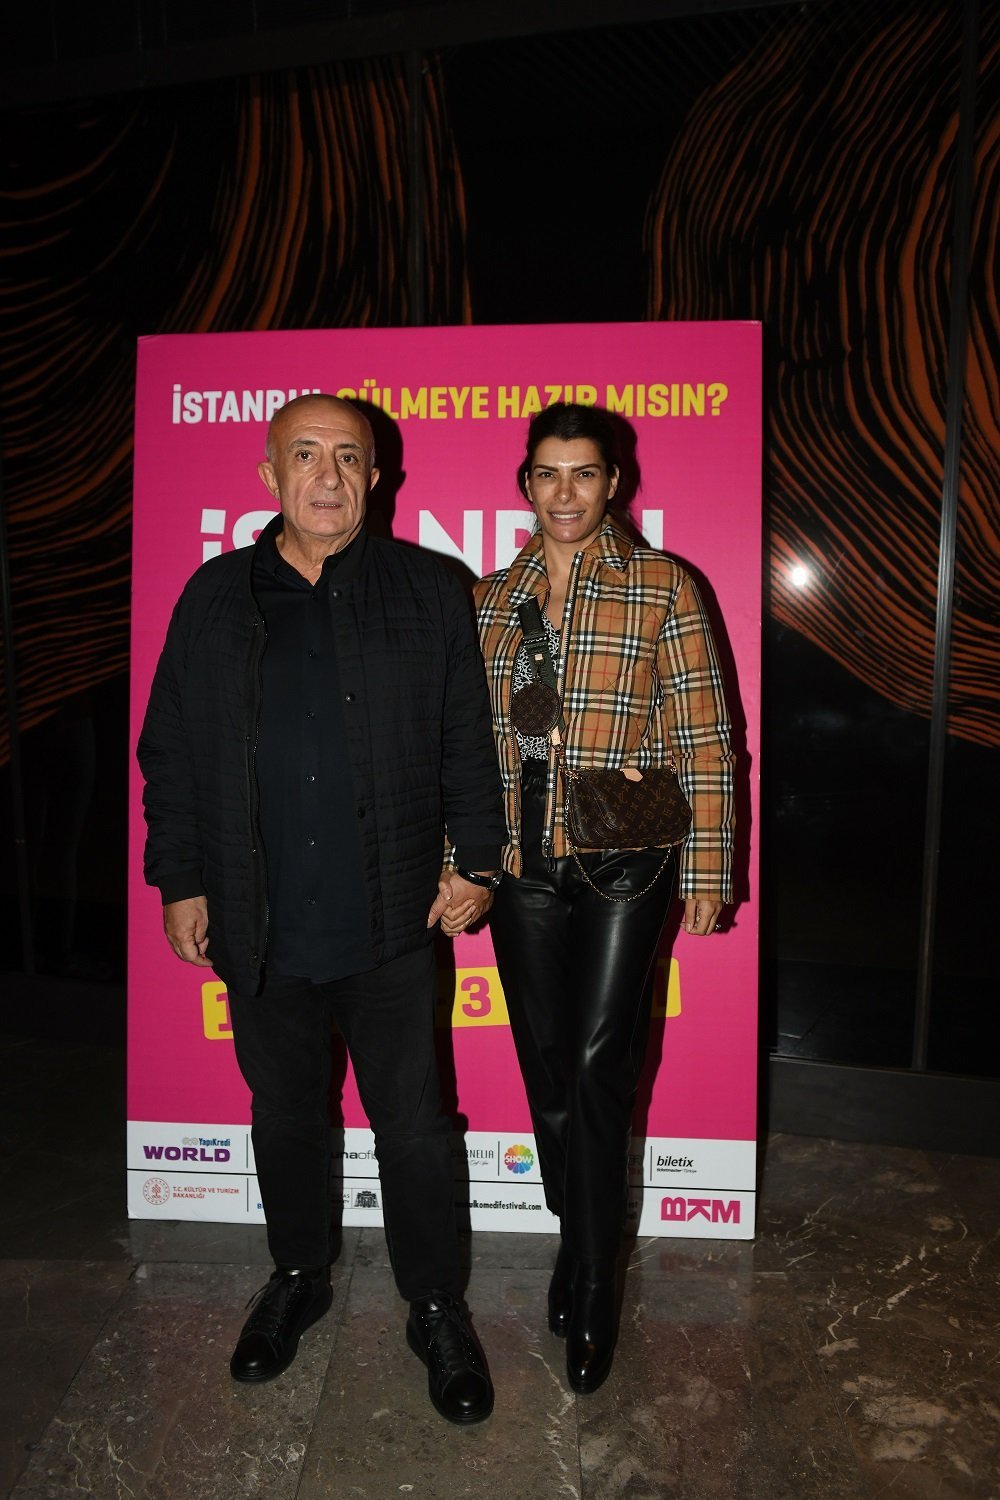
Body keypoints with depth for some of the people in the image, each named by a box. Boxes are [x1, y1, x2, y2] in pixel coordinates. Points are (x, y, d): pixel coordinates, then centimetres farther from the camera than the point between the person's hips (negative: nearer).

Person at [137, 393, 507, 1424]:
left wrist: (474, 861, -3)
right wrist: (179, 882, 5)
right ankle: (298, 1277, 43)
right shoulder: (215, 599, 5)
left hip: (389, 921, -2)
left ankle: (435, 1309, 31)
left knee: (411, 1124, 9)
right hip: (260, 927, 2)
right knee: (284, 1113, 19)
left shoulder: (426, 592, 1)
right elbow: (171, 752, 7)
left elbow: (467, 740, 2)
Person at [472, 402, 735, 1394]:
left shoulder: (662, 587, -2)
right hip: (521, 867, 4)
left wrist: (706, 868, -5)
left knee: (598, 1070, -1)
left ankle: (592, 1287, 20)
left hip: (621, 868, -3)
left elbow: (704, 737, -3)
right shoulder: (489, 597, 8)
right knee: (546, 1069, 13)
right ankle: (580, 1246, 36)